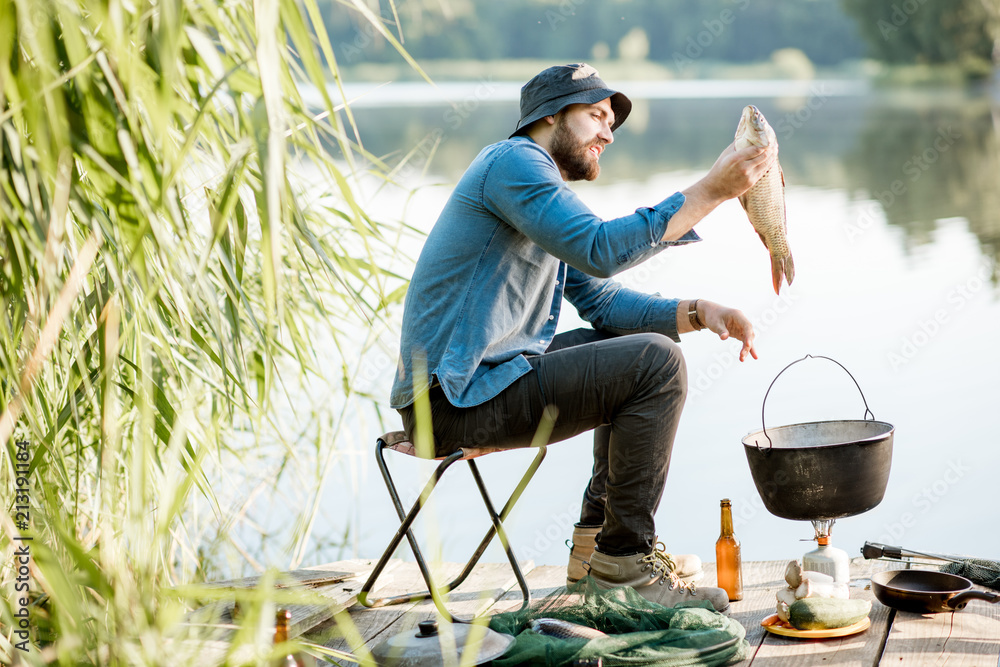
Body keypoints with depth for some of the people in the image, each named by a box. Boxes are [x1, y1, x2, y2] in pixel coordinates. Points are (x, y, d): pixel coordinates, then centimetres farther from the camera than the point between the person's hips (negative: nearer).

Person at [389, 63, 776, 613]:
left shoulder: (541, 184, 23)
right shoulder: (513, 161, -10)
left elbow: (601, 300, 20)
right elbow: (601, 250, -25)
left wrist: (696, 312, 6)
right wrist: (710, 192, -22)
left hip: (479, 378, 11)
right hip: (457, 400, -11)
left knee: (637, 342, 20)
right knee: (656, 363, -15)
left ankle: (597, 539, 18)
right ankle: (626, 559, -6)